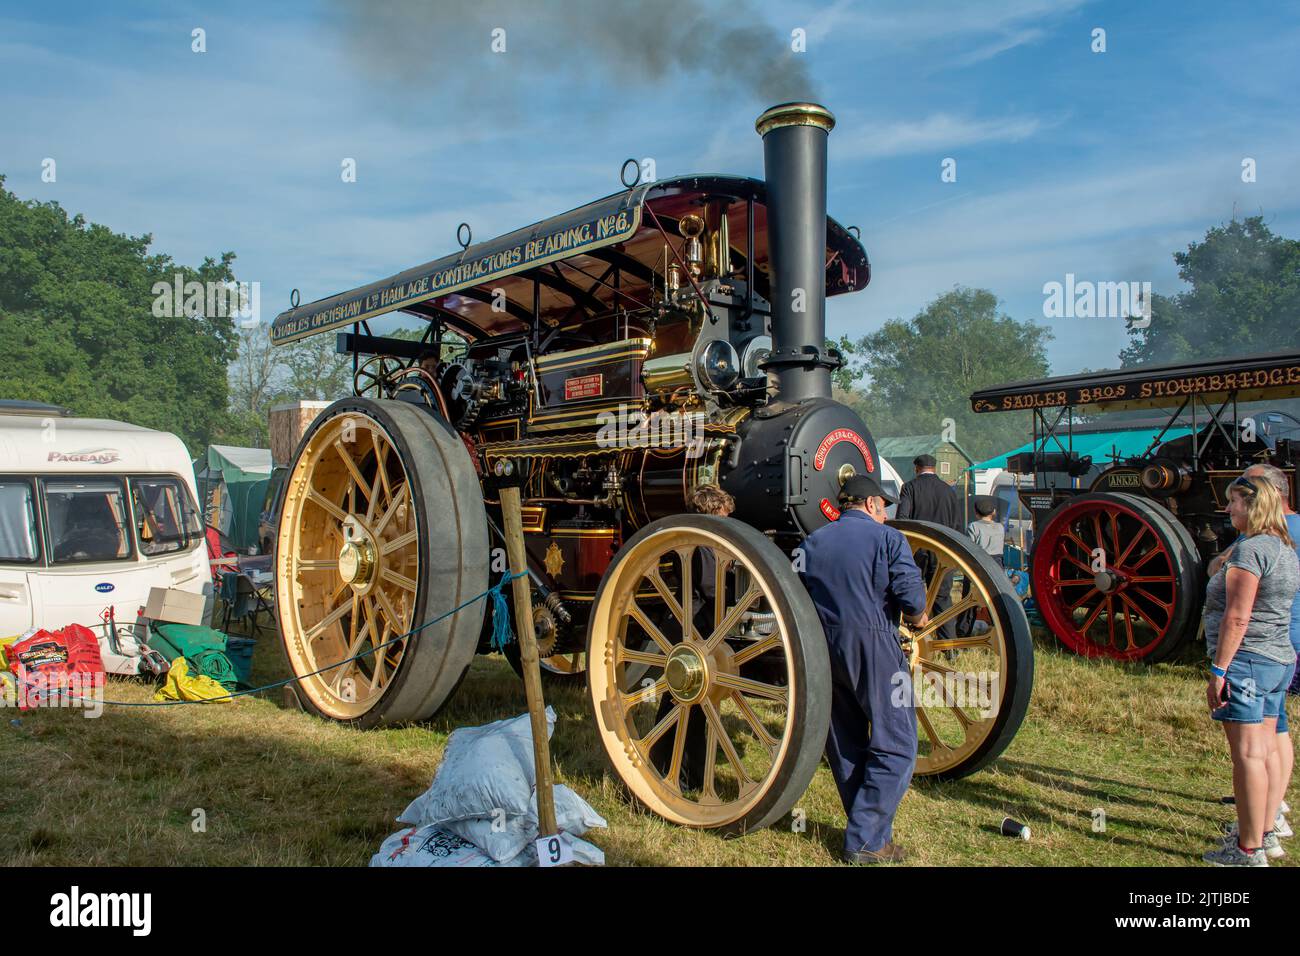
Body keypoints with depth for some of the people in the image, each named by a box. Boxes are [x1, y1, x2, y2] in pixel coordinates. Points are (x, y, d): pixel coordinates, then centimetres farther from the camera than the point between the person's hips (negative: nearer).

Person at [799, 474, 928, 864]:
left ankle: (867, 829, 25)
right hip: (874, 646, -6)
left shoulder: (811, 542, 13)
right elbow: (911, 597, -10)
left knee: (845, 746, 16)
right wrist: (918, 619, 10)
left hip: (822, 651, 6)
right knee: (895, 747, 2)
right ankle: (866, 841, 0)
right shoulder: (887, 538, -1)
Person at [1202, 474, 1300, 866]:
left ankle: (1249, 850, 0)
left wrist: (1219, 668, -18)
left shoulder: (1250, 548, -16)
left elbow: (1237, 616, -20)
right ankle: (1266, 834, 25)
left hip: (1245, 661, -10)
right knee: (1266, 751, 15)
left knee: (1248, 754, -5)